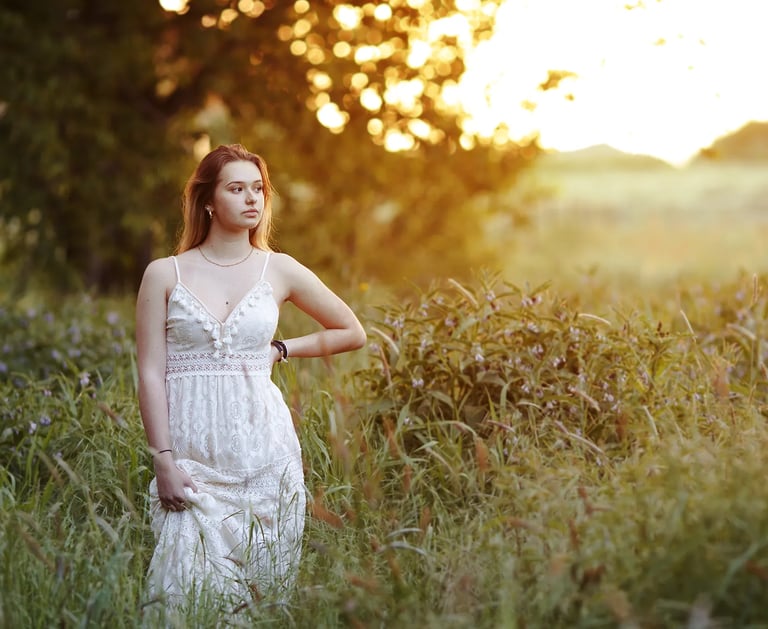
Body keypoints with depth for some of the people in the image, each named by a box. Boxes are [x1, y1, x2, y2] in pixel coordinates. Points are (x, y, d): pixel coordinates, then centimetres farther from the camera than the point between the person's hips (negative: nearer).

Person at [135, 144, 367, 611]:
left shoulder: (279, 270, 6)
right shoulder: (165, 274, 2)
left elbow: (352, 333, 16)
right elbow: (151, 374, -1)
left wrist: (280, 350, 8)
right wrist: (164, 461, -8)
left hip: (264, 450, 1)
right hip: (191, 454, -1)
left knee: (265, 587, 4)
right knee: (190, 592, -4)